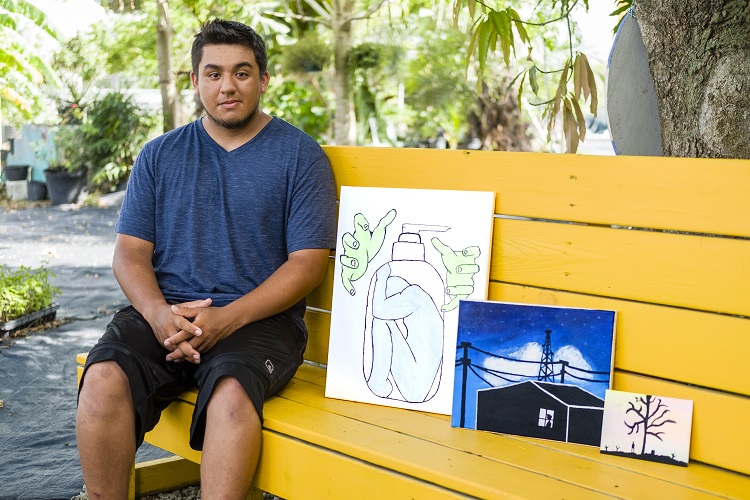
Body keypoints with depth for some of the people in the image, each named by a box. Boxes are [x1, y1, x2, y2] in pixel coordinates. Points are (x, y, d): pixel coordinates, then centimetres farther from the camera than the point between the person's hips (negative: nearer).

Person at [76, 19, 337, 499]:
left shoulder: (300, 155, 5)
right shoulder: (160, 154, 16)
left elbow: (308, 262, -3)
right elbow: (130, 251, 10)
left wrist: (227, 319, -16)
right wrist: (159, 314, -13)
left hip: (258, 316, -3)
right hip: (165, 310, 3)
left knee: (231, 390, -35)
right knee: (104, 378, -27)